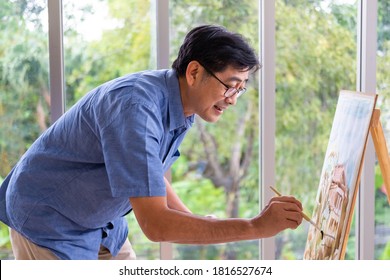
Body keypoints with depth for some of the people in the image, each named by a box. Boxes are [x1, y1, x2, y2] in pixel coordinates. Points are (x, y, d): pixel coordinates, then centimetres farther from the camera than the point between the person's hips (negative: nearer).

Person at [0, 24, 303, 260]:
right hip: (48, 223, -8)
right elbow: (155, 224, -38)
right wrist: (256, 226, -36)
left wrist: (194, 220, -1)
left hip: (102, 223, 9)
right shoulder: (135, 107, -34)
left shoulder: (180, 109, -5)